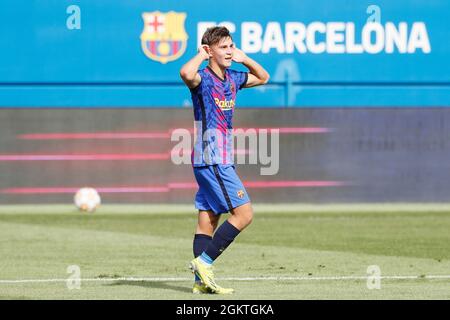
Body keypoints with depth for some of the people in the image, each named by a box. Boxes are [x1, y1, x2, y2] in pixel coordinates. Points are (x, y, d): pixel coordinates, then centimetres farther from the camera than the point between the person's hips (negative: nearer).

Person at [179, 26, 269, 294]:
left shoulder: (232, 79, 13)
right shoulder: (204, 79, -12)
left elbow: (263, 78, 32)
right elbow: (186, 74, -38)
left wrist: (244, 58, 15)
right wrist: (202, 55, -19)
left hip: (222, 160, 9)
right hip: (211, 159, -9)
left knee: (208, 221, 6)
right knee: (244, 213, -12)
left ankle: (202, 281, 6)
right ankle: (203, 262, -10)